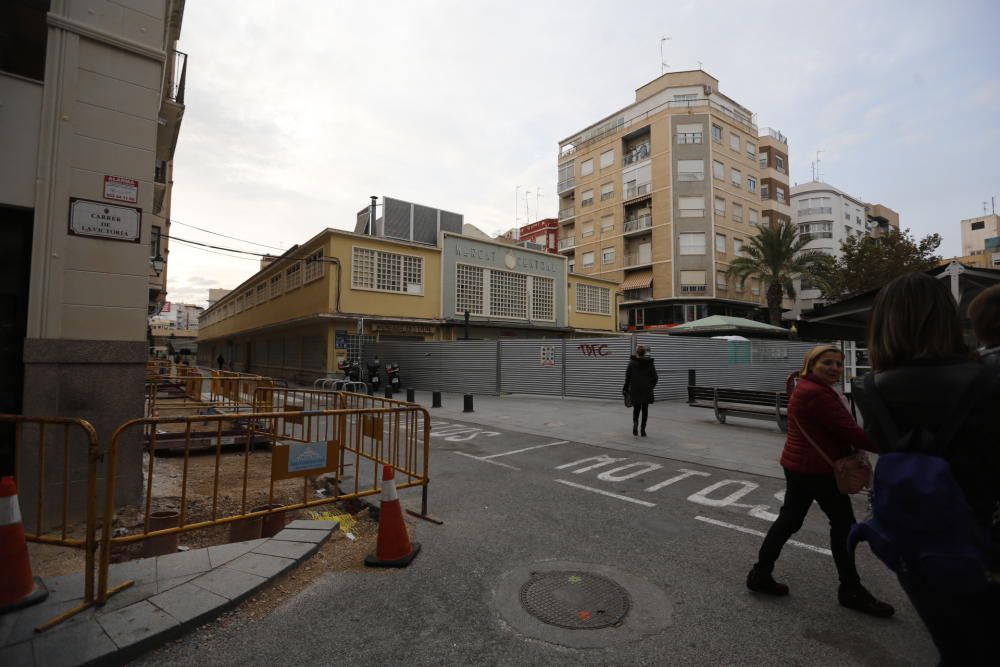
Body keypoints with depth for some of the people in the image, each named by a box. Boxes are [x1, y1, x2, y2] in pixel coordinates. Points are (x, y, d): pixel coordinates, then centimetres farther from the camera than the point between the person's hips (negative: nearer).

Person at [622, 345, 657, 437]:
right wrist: (651, 387, 15)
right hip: (647, 390, 1)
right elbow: (655, 377, 0)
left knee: (636, 408, 13)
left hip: (635, 390, 0)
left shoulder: (632, 363, -4)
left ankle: (635, 423, -13)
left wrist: (625, 389, 4)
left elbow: (628, 377, -4)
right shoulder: (650, 363, -1)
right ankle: (643, 429, 9)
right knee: (645, 409, 10)